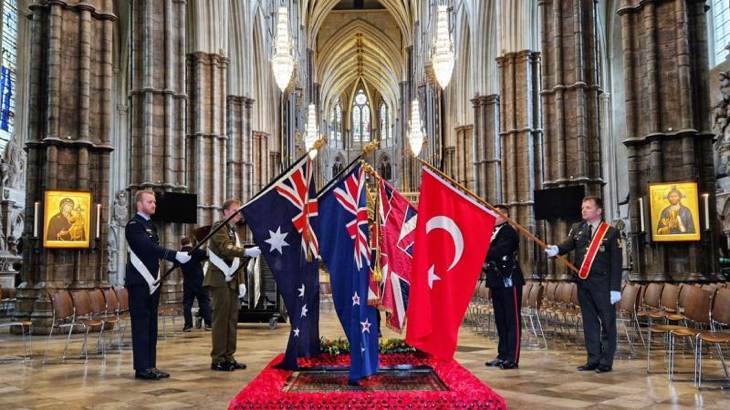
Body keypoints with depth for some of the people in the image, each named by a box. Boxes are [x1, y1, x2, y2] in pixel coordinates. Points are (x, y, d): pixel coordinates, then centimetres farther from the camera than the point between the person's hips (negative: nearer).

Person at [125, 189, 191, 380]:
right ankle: (142, 368, -1)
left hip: (152, 282, 8)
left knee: (151, 325, 8)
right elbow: (149, 247, -23)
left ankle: (150, 365, 13)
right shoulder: (134, 225, -10)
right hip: (139, 283, -8)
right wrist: (175, 255, -29)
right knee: (141, 325, -5)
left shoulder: (151, 226, 18)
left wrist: (180, 256, 3)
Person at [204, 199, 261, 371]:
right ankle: (218, 359, -3)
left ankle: (229, 357, 12)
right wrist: (247, 252, -39)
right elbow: (226, 248, -25)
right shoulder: (219, 227, -6)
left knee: (232, 319, 7)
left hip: (232, 281, 8)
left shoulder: (234, 232, 20)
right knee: (221, 318, -7)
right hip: (220, 280, -8)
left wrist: (241, 282, 12)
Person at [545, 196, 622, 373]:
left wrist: (615, 288, -12)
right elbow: (568, 245, -6)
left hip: (603, 284, -5)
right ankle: (593, 360, 19)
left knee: (607, 322, 1)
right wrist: (556, 249, -30)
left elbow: (616, 263, -6)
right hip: (583, 283, 5)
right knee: (589, 322, 11)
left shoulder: (611, 232, -3)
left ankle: (606, 362, 9)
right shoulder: (577, 230, 10)